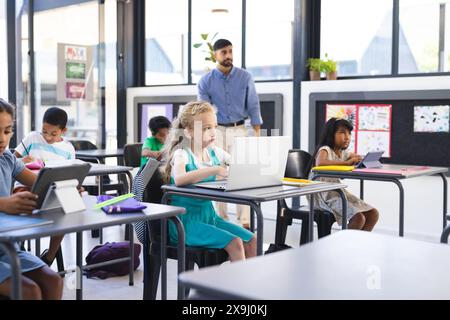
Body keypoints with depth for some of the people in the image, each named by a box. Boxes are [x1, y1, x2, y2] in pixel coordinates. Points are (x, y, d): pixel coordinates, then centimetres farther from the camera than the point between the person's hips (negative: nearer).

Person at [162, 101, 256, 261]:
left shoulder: (214, 152, 5)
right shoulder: (182, 154, -14)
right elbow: (180, 179, -35)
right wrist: (215, 170, -37)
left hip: (209, 215, 7)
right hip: (186, 220, -7)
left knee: (251, 240, -5)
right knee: (235, 243, -21)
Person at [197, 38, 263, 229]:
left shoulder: (245, 77, 0)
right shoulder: (206, 81, 0)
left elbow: (253, 107, 2)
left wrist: (257, 135, -6)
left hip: (239, 130, 0)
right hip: (216, 131, 1)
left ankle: (244, 220, -4)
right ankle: (220, 219, 10)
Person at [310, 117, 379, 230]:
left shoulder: (344, 153, 12)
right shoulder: (325, 149, -12)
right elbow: (320, 163, -34)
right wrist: (346, 162, -33)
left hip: (339, 192, 9)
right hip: (326, 195, -9)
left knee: (373, 214, 1)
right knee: (359, 218, -23)